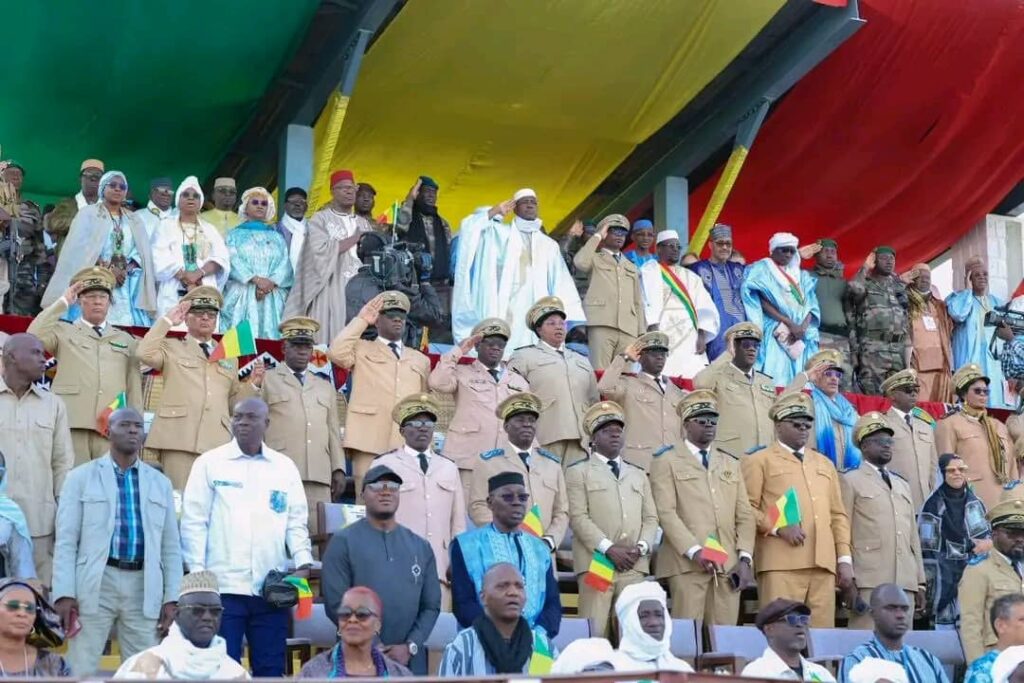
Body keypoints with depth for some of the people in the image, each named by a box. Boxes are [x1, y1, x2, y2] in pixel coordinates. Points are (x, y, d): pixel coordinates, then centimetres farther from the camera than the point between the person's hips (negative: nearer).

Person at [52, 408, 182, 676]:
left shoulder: (160, 483, 14)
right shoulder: (81, 477, 6)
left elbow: (171, 546, 14)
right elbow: (66, 541, 0)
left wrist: (171, 597, 6)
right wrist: (64, 593, -9)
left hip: (144, 587, 3)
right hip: (96, 583, -3)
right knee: (81, 669, -2)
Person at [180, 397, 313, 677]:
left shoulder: (285, 466, 11)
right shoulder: (209, 463, 4)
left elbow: (296, 522, 11)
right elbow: (194, 521, 2)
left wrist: (303, 561, -5)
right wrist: (197, 575, -5)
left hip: (272, 588, 3)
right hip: (223, 586, -2)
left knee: (270, 669, 7)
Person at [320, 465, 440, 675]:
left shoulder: (420, 546, 12)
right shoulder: (343, 541, 0)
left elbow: (431, 605, 10)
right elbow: (336, 604, -7)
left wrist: (410, 646, -6)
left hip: (410, 660, 4)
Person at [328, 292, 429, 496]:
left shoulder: (420, 360, 25)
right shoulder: (362, 349, 15)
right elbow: (336, 353, -7)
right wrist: (361, 320, 0)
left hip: (409, 446, 3)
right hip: (369, 441, -3)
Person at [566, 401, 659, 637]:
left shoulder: (639, 475, 24)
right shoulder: (578, 472, 8)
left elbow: (650, 517, 17)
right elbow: (578, 517, -3)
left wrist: (641, 547, -3)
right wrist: (609, 549, -12)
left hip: (634, 564, 4)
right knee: (595, 631, -9)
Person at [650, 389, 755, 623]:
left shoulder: (731, 462, 22)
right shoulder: (667, 460, 6)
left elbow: (745, 515, 15)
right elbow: (666, 512, -6)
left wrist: (745, 558, 1)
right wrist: (695, 551, -16)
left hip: (729, 565, 4)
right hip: (688, 562, -4)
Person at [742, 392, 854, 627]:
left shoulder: (825, 464, 26)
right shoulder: (760, 461, 9)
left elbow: (838, 515, 22)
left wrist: (845, 559, 12)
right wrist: (777, 528, -15)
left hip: (823, 564, 5)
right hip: (781, 564, -5)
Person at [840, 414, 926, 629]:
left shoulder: (902, 485, 25)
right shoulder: (850, 481, 5)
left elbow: (913, 536, 21)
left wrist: (920, 582, 14)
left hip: (905, 583, 6)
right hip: (869, 582, -6)